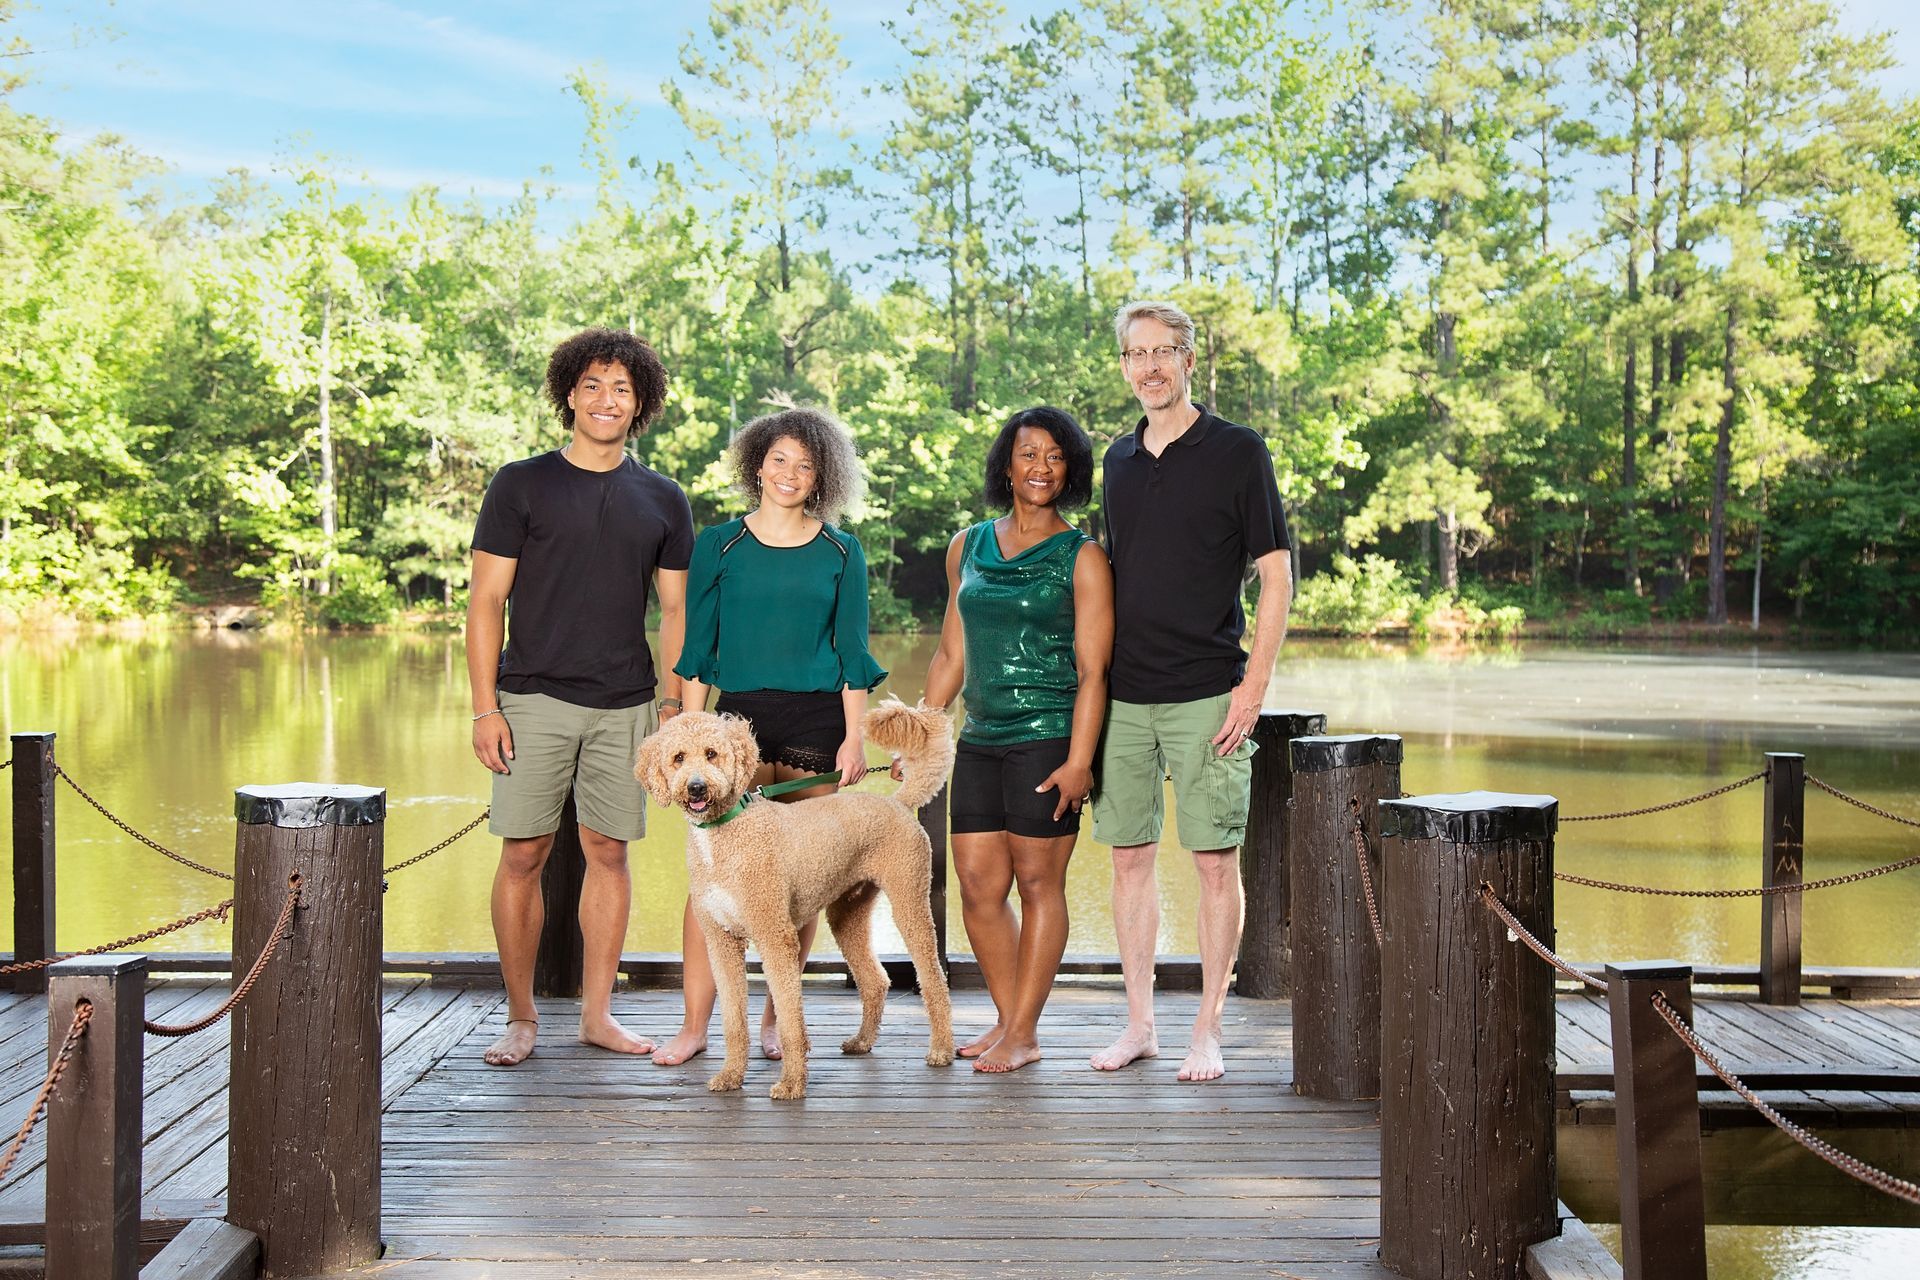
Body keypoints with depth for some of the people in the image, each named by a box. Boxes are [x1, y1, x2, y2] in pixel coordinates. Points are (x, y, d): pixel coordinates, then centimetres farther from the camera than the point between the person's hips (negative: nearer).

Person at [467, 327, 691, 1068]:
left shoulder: (663, 501, 9)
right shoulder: (521, 485, 1)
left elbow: (676, 611, 12)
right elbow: (486, 601, -1)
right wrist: (484, 707, -7)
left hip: (625, 704, 2)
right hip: (535, 699, -2)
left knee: (609, 852, 6)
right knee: (523, 855, -1)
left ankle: (596, 1013, 16)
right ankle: (521, 1018, 10)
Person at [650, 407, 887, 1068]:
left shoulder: (840, 552, 8)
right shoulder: (718, 544, 7)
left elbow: (852, 652, 7)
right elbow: (696, 647, 6)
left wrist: (855, 736, 0)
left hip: (817, 718, 1)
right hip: (739, 714, 0)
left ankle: (776, 1017, 14)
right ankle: (695, 1024, -4)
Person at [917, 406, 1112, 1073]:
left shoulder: (1081, 558, -2)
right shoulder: (967, 546, 13)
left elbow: (1092, 672, -7)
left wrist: (1079, 760, -16)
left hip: (1048, 739, -5)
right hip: (980, 739, 5)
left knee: (1038, 882, 0)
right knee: (978, 886, 5)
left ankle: (1023, 1032, 9)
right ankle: (1008, 1019, 19)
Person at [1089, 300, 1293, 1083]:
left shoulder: (1237, 452, -3)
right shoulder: (1118, 459, 12)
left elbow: (1276, 577, -4)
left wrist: (1253, 686, -11)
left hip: (1207, 694, -5)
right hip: (1125, 695, 5)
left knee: (1215, 863, 0)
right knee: (1129, 859, 8)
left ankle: (1207, 1029, 10)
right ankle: (1139, 1023, 19)